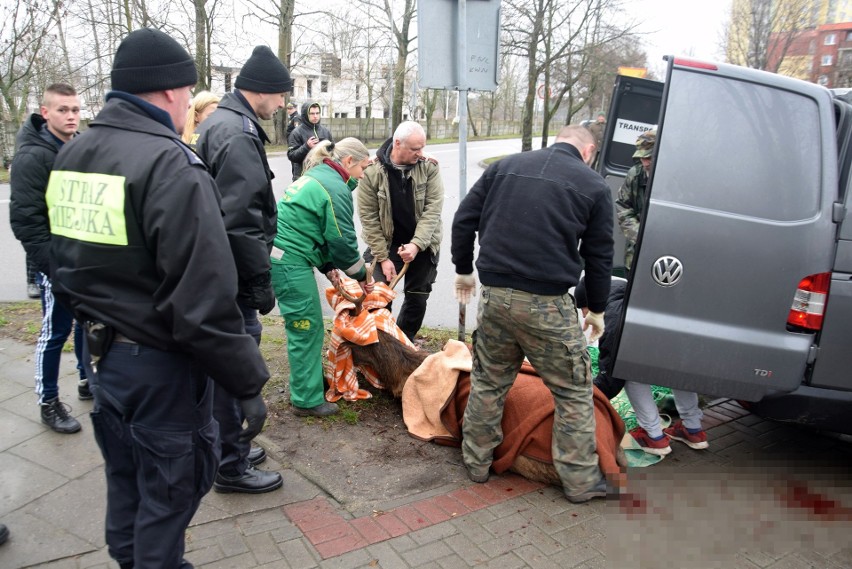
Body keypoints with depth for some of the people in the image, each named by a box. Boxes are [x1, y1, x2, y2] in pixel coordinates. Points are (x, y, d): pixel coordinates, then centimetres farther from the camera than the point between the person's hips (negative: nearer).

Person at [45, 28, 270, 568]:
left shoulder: (70, 155, 5)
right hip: (159, 366, -8)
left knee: (125, 478, 26)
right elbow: (205, 302, -26)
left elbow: (64, 265, 14)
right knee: (168, 492, 11)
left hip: (101, 354, 9)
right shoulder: (171, 165, -22)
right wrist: (250, 384, -18)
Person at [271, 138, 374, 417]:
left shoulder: (316, 176, 19)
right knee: (307, 328, -1)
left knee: (304, 327, 19)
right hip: (291, 262, -10)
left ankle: (308, 380, 33)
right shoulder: (335, 189, -12)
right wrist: (361, 274, 3)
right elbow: (342, 240, -11)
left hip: (280, 256, 10)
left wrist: (328, 267, 19)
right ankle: (308, 400, 10)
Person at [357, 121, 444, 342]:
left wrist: (416, 245, -25)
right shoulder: (372, 171, -14)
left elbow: (433, 209, -14)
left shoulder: (429, 167, -10)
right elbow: (368, 217, -11)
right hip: (385, 245, -1)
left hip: (422, 246, 2)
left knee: (417, 299, 8)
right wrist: (383, 257, -13)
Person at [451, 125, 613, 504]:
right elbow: (599, 256, 5)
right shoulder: (593, 185, 3)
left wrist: (463, 269, 19)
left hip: (495, 296, 4)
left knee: (488, 383, 19)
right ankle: (580, 480, 21)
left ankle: (476, 462, 32)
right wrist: (597, 309, 16)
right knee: (574, 392, 12)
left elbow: (464, 220, 9)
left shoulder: (505, 166, 11)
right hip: (547, 305, -3)